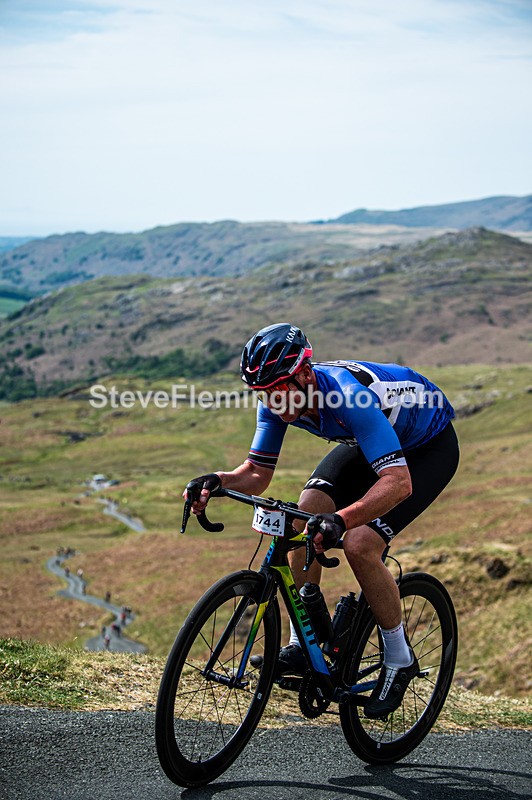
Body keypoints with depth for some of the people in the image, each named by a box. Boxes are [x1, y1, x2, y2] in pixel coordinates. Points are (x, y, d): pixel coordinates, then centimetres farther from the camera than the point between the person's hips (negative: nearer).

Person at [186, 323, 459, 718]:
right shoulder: (280, 398, -18)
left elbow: (397, 482, -47)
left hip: (429, 446, -7)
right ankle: (303, 645, 0)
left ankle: (400, 659, -1)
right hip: (368, 443, 7)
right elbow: (257, 474, -11)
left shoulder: (350, 396, -40)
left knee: (359, 545, -23)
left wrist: (341, 519, -60)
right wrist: (219, 481, -32)